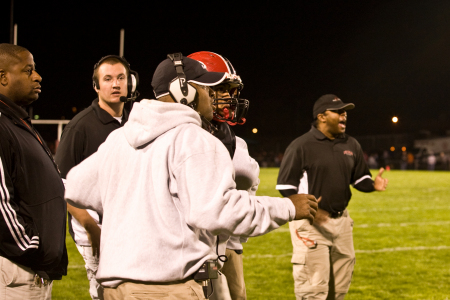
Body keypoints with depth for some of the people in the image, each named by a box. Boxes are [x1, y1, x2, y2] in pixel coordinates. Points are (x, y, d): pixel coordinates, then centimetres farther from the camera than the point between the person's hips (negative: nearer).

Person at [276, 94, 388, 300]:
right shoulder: (301, 146, -9)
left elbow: (360, 178, 17)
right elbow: (285, 186, -7)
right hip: (310, 223, -6)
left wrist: (373, 185, -6)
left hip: (341, 220, 6)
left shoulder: (351, 145, 10)